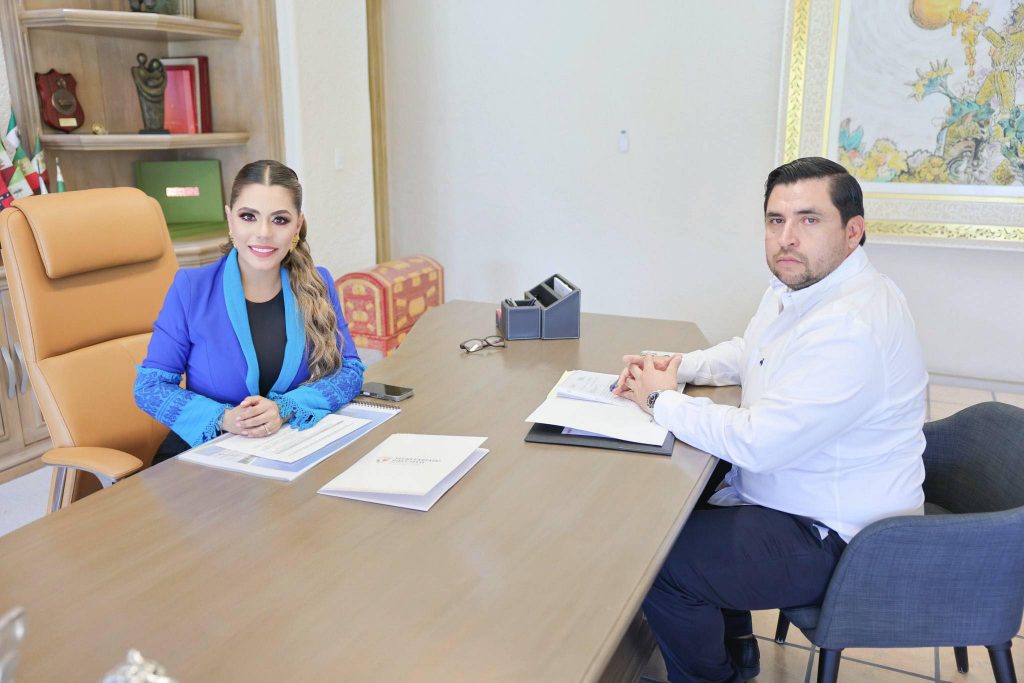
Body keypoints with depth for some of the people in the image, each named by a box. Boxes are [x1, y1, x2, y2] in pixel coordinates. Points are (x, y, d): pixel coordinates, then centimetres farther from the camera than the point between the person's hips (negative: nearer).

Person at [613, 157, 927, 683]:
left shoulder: (852, 328, -31)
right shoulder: (796, 285, 2)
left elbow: (757, 442, -31)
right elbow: (745, 353, 20)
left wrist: (660, 400, -17)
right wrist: (675, 366, 1)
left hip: (832, 540, -10)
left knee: (655, 560, -15)